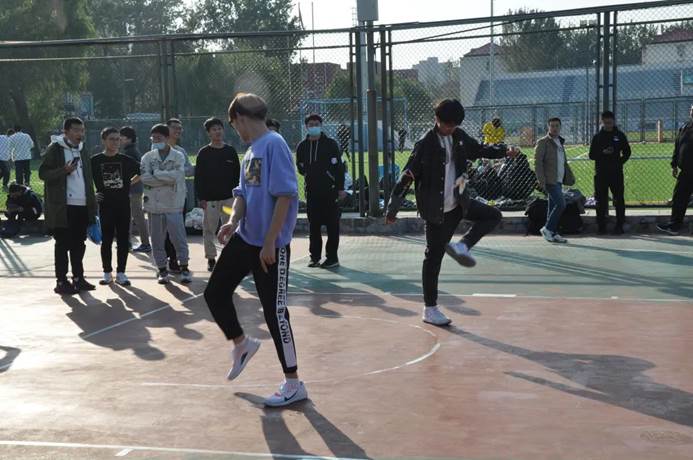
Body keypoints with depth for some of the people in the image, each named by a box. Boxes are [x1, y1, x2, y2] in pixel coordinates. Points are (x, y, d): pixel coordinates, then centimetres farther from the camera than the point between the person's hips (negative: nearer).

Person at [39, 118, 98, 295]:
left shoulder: (82, 150, 16)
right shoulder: (55, 149, -4)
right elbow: (43, 173, -8)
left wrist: (92, 203, 13)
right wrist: (64, 171, -23)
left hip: (82, 206, 6)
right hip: (62, 207, -6)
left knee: (79, 244, 11)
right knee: (63, 244, -1)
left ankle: (78, 278, 20)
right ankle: (61, 282, 5)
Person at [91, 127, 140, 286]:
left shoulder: (126, 160, 4)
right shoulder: (95, 161, -1)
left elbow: (141, 172, 17)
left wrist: (130, 183, 8)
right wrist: (93, 194, -2)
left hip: (123, 204, 2)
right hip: (105, 205, -2)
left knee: (123, 240, 3)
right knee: (106, 240, 4)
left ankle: (121, 273, 11)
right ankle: (107, 273, 13)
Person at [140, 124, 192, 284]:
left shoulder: (178, 156, -1)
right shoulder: (147, 157, 4)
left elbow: (177, 176, -17)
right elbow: (144, 177, -10)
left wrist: (156, 173, -9)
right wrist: (168, 179, -13)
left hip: (174, 205, -2)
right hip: (154, 205, 2)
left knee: (179, 238, 0)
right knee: (157, 240, 8)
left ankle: (184, 268, 13)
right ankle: (162, 270, 19)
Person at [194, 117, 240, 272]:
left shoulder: (231, 151, 6)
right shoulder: (203, 153, 1)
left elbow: (237, 174, 8)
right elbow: (198, 177, 0)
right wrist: (201, 198, -6)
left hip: (229, 197, 1)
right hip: (209, 198, -1)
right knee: (209, 229, 5)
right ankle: (211, 258, 15)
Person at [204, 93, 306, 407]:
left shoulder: (274, 144, -15)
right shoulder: (251, 150, 12)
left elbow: (285, 195, -21)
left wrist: (269, 243, -22)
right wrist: (233, 221, -5)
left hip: (271, 246, -9)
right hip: (245, 239, 9)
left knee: (275, 312, -2)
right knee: (215, 293, 13)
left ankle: (293, 385, 11)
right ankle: (242, 345, 38)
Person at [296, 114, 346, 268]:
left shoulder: (330, 144, -2)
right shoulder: (302, 146, 9)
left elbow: (339, 166, -4)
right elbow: (300, 166, 23)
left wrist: (340, 188, -8)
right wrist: (306, 172, 5)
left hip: (329, 190, -4)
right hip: (311, 190, 4)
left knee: (332, 225, -1)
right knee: (313, 225, 7)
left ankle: (332, 257, 4)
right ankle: (315, 256, 15)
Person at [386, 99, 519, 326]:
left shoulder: (459, 137, 2)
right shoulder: (426, 144, -16)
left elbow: (479, 149, 20)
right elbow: (407, 177, -17)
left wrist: (503, 151, 3)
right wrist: (393, 209, -19)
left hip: (459, 203, 7)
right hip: (437, 210, -7)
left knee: (493, 215, 5)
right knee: (434, 258, -1)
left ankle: (461, 246, -1)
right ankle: (430, 309, 8)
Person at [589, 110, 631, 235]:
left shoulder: (620, 135, 7)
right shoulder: (597, 137, 8)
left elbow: (627, 152, 12)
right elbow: (592, 155, 5)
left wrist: (620, 162, -3)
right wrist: (602, 152, -13)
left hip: (616, 173, 0)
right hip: (600, 173, 1)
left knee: (619, 199, -1)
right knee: (601, 200, 2)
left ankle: (620, 225, 5)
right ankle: (601, 226, 9)